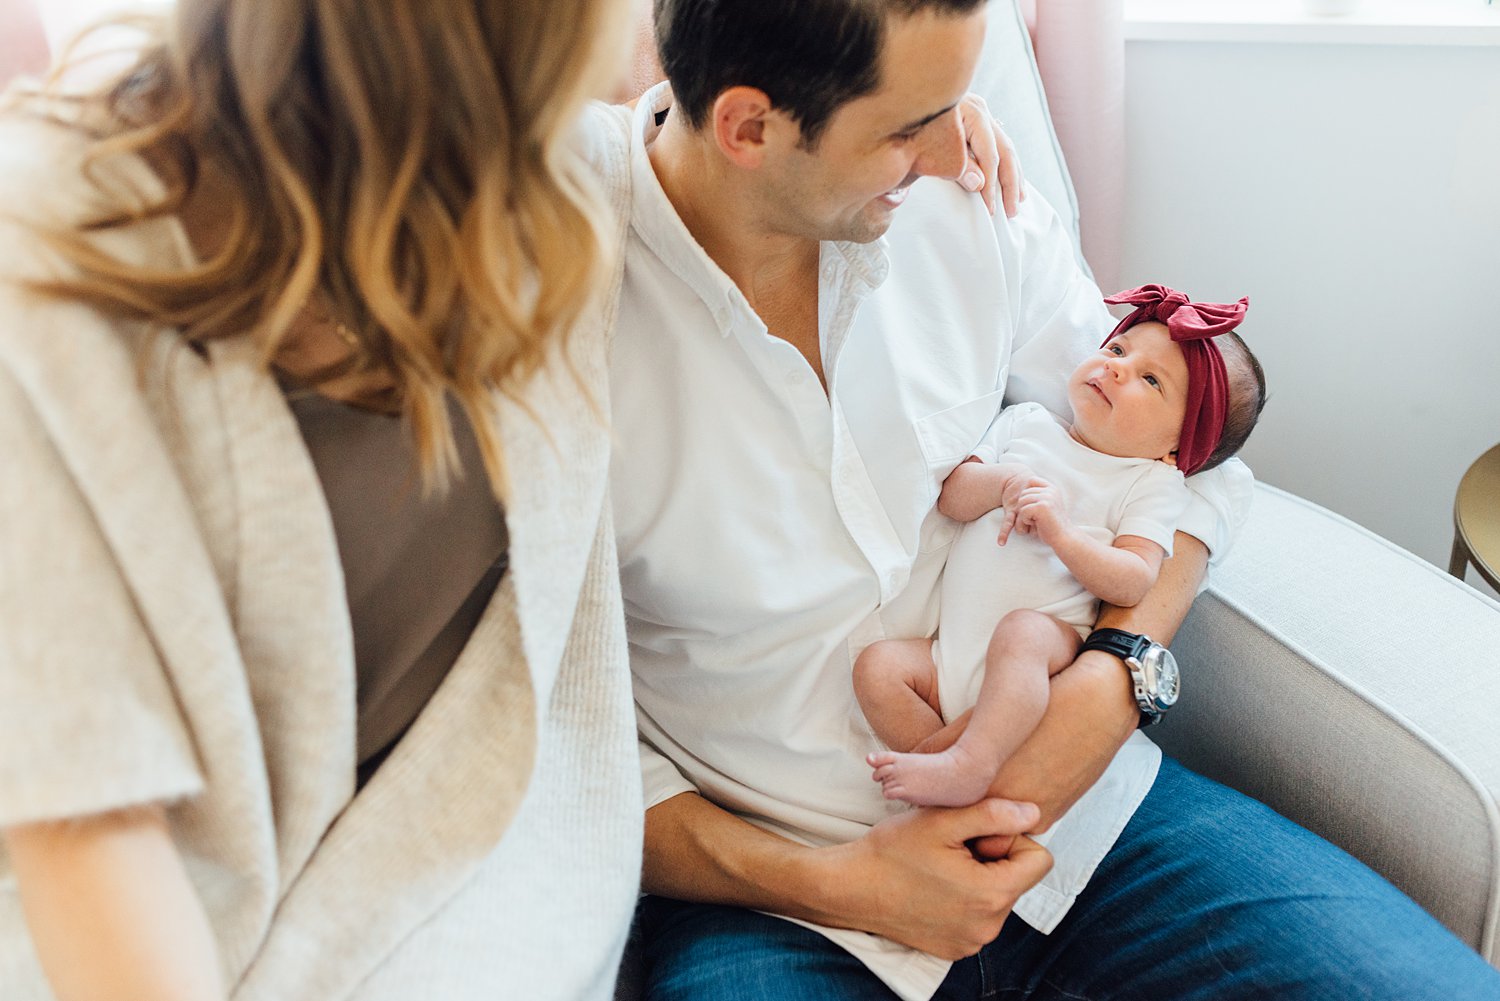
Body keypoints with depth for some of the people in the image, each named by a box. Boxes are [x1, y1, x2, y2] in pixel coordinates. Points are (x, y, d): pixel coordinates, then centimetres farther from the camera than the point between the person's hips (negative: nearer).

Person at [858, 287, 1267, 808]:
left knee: (1021, 630, -37)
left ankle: (969, 763, -43)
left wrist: (1061, 533, -21)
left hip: (1047, 634, -5)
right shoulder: (1026, 422, 18)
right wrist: (1003, 482, -11)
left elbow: (1133, 582, -8)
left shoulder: (1153, 482, 6)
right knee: (878, 665, -17)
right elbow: (951, 495, 10)